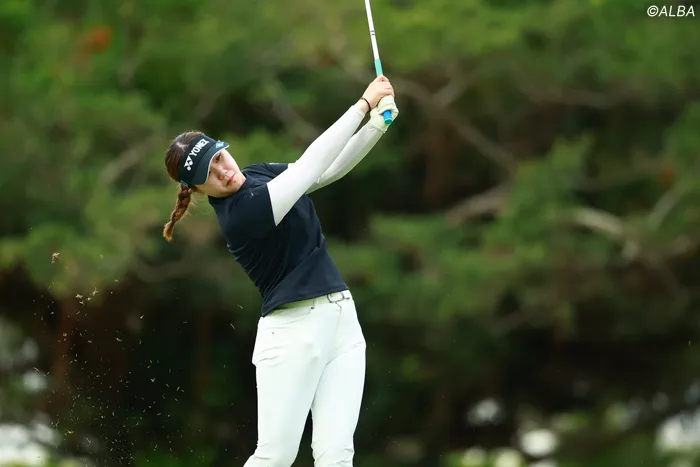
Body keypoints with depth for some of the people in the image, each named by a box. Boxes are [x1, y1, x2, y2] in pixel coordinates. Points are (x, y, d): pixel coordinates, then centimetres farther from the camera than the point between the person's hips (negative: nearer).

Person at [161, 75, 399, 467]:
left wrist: (377, 126, -5)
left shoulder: (258, 174, 10)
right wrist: (364, 104, -15)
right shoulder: (239, 214, -17)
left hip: (341, 318, 7)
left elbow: (332, 168, 12)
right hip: (293, 331, -7)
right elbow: (312, 165, -19)